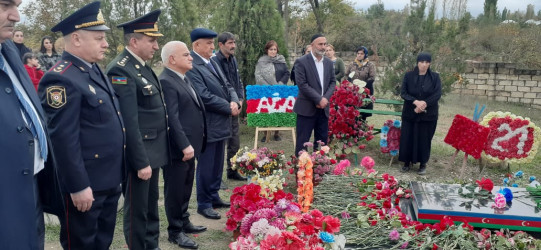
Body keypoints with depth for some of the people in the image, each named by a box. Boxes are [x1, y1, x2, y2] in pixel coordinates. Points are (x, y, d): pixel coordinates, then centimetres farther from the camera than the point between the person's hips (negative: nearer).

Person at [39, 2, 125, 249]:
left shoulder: (95, 70, 12)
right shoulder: (61, 79, -19)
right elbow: (63, 138, -23)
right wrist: (78, 186, -21)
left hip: (108, 179, 9)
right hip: (85, 184, -9)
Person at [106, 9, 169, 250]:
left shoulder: (142, 65, 11)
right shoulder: (121, 70, -19)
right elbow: (129, 123, -22)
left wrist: (151, 155, 14)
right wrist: (140, 161, -21)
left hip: (153, 150, 9)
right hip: (139, 153, -9)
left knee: (152, 204, 20)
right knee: (137, 209, 6)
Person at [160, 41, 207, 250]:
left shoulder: (183, 78, 13)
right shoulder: (166, 81, -18)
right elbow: (172, 118, -24)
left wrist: (190, 144, 18)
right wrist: (185, 145, -25)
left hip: (188, 144, 9)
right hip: (178, 148, -9)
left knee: (186, 188, 20)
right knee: (175, 190, 5)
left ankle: (184, 222, 36)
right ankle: (175, 231, 19)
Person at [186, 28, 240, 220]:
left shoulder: (212, 63, 12)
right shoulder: (192, 67, -18)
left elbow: (227, 86, 14)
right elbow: (205, 96, -23)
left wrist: (235, 102, -7)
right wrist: (229, 108, -13)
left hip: (221, 123, 9)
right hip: (207, 125, -9)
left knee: (217, 165, 17)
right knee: (206, 167, 3)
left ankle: (214, 197, 31)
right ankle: (204, 204, 16)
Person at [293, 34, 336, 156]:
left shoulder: (329, 62, 11)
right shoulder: (301, 62, -8)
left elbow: (332, 82, 10)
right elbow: (302, 84, -15)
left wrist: (325, 98, -8)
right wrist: (319, 99, -17)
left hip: (323, 108, 6)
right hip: (307, 108, -6)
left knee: (322, 140, 10)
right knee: (302, 141, 0)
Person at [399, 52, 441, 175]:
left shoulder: (435, 77, 1)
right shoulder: (409, 76, 2)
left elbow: (437, 94, -8)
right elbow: (403, 93, -4)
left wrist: (424, 103, -21)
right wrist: (415, 101, -21)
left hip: (428, 114, -1)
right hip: (410, 113, 1)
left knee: (424, 139, 3)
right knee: (407, 138, 3)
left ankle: (423, 164, 16)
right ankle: (407, 162, 18)